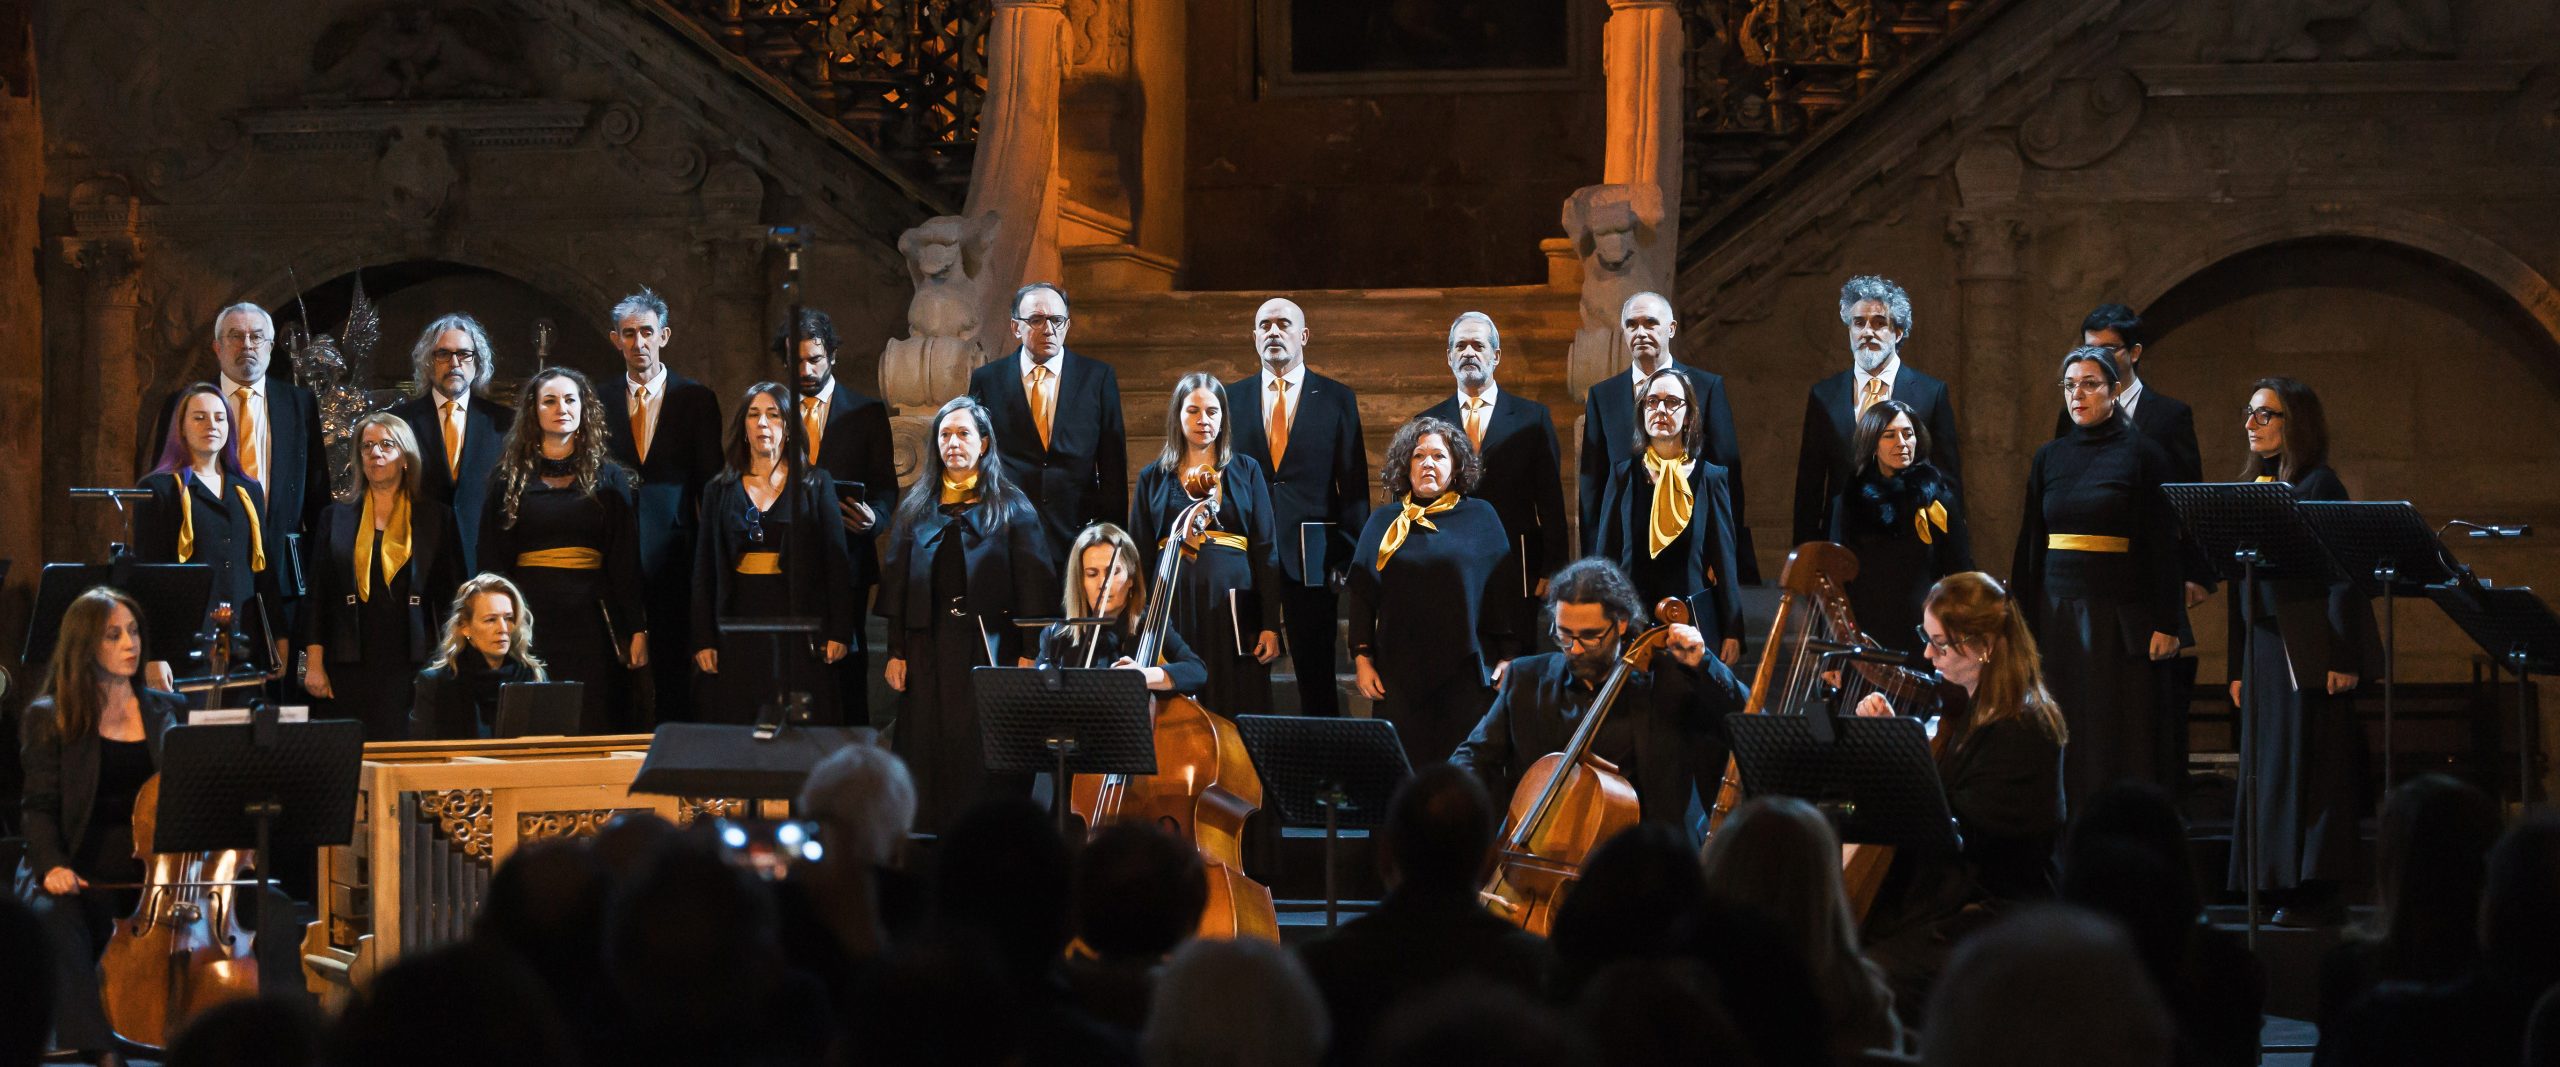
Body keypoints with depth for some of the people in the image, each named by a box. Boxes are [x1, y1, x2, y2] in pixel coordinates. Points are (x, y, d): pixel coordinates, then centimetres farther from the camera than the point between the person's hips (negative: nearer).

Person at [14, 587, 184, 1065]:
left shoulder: (169, 711, 16)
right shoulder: (48, 718, 8)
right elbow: (39, 807, 2)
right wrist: (52, 864, -16)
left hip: (155, 867, 2)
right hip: (83, 876, -2)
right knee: (54, 920, -36)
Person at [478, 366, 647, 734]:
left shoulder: (609, 479, 9)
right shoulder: (510, 479, 9)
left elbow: (626, 560, 5)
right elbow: (492, 558, 7)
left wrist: (638, 631, -3)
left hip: (590, 618, 0)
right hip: (529, 617, 0)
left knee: (594, 728, -4)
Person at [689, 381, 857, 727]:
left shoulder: (816, 485, 6)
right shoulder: (720, 491, 12)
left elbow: (837, 559, 1)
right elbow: (704, 570, 9)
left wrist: (839, 632, -8)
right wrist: (703, 641, 1)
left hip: (798, 625, -2)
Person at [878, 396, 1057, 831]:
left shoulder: (1010, 507, 4)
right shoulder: (916, 507, 12)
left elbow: (1034, 583, 0)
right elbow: (896, 581, 9)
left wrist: (1029, 653, -8)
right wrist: (896, 651, 2)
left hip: (991, 647, -3)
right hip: (929, 651, 3)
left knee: (990, 759, -5)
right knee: (930, 758, 1)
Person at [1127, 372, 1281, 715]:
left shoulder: (1245, 471, 9)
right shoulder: (1153, 478, 11)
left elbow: (1266, 549, 5)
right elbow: (1140, 557, 10)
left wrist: (1270, 624, -3)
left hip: (1231, 607, -1)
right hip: (1174, 607, 1)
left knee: (1235, 716, -3)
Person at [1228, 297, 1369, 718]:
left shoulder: (1337, 399, 6)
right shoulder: (1232, 398, 11)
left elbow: (1354, 486, 4)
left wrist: (1350, 558, -3)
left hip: (1312, 557, -1)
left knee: (1317, 676, 2)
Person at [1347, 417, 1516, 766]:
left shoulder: (1479, 518, 6)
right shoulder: (1383, 523, 11)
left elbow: (1504, 589, 5)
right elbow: (1361, 593, 11)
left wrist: (1507, 658, -1)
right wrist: (1362, 657, 2)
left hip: (1465, 672, -1)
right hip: (1400, 676, 1)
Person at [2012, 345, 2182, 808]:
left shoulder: (2142, 454, -2)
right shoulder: (2049, 458, 11)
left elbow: (2163, 543, -5)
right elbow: (2029, 544, 13)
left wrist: (2166, 624, -10)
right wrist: (2021, 619, 8)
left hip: (2119, 614, -4)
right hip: (2056, 610, 4)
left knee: (2118, 734, -3)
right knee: (2064, 738, 2)